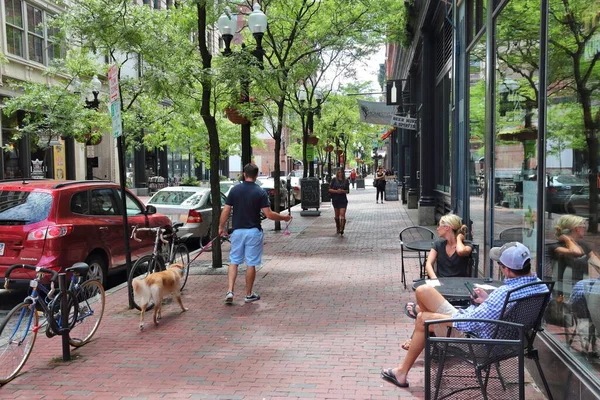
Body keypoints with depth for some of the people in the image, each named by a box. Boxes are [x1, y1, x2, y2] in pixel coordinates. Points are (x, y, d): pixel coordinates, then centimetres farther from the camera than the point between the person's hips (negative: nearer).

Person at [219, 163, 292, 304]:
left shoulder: (235, 189, -2)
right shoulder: (260, 192, -9)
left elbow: (226, 211, -2)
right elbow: (269, 214, -13)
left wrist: (221, 227, 11)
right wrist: (284, 217, 2)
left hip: (237, 230, 2)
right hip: (253, 231, -2)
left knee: (234, 261, 12)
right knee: (251, 264, 7)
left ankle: (230, 291, -1)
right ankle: (249, 295, 15)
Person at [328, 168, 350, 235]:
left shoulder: (346, 181, 2)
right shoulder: (334, 180, 1)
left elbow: (347, 191, 5)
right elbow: (330, 189, 0)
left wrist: (343, 191, -15)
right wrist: (336, 191, -15)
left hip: (343, 200, -1)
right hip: (335, 199, 1)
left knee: (342, 214, -12)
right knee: (337, 215, 11)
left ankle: (342, 230, -16)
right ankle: (338, 228, 28)